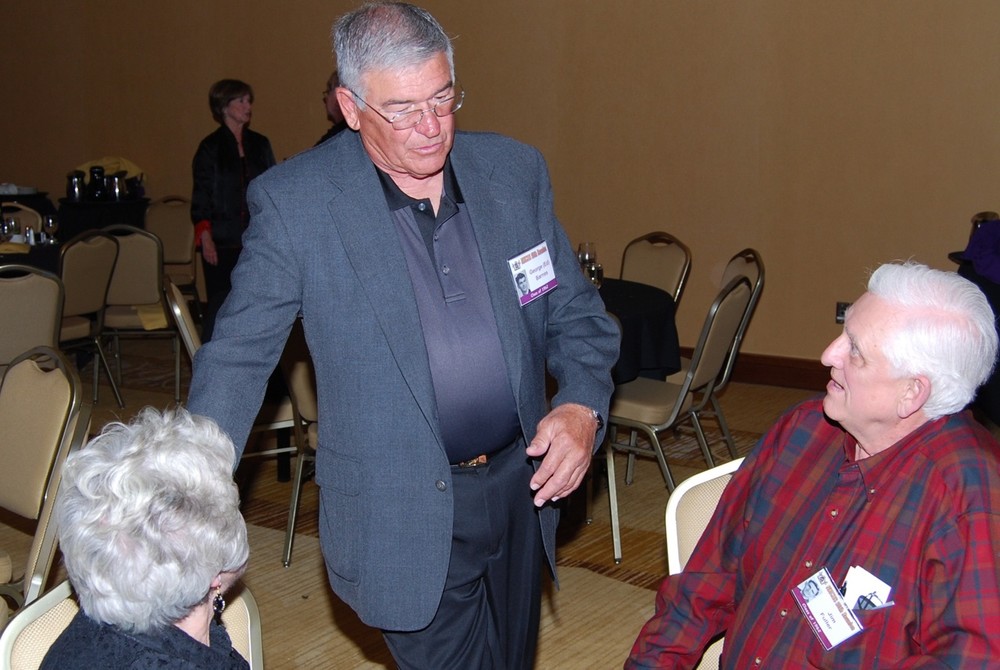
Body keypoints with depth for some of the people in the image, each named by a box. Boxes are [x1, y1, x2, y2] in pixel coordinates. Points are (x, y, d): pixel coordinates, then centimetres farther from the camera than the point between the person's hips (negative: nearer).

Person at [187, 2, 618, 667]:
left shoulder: (515, 170, 0)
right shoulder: (294, 201, -11)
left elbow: (576, 310, 7)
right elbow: (238, 356, -7)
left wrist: (582, 405, -12)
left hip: (522, 485, 5)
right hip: (406, 520, -4)